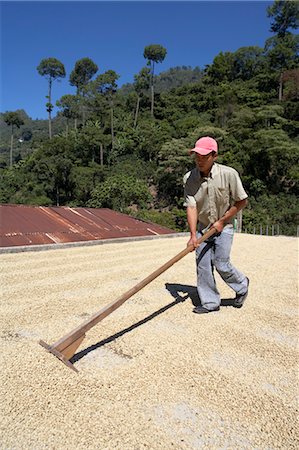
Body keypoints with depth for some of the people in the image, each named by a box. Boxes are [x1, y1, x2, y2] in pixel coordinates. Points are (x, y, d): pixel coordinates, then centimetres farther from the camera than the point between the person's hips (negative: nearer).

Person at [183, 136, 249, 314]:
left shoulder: (229, 174, -17)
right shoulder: (189, 178, -11)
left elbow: (242, 201, -8)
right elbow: (191, 207, -15)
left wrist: (222, 221, -10)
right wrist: (193, 235, -23)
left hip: (223, 227, -3)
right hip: (202, 227, 3)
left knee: (221, 264, -5)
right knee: (202, 265, 2)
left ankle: (242, 285, 27)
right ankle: (210, 302, 19)